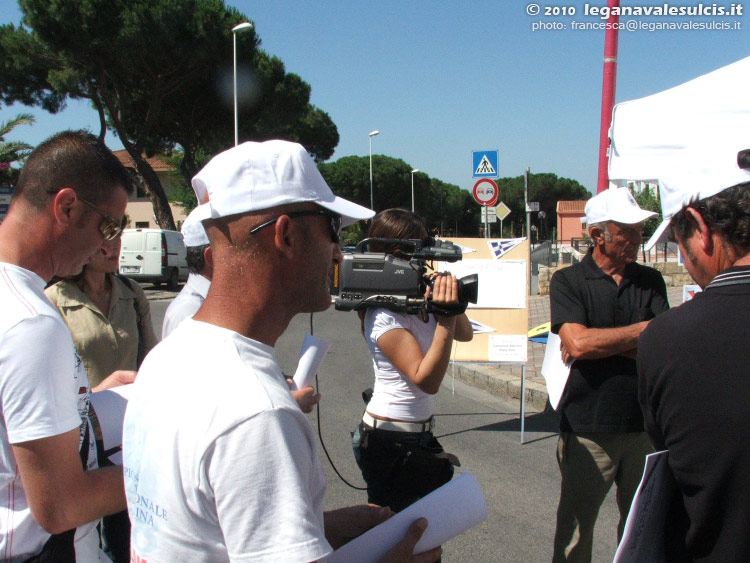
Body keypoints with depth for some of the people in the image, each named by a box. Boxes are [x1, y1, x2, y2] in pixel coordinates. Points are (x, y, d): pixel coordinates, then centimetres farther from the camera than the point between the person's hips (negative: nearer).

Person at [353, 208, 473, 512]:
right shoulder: (384, 316, -21)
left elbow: (465, 334, 5)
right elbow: (427, 380, -26)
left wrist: (450, 302, -12)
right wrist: (446, 319, -33)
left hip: (417, 434, 8)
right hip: (391, 442, -8)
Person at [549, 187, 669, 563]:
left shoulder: (650, 281, 8)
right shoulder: (568, 281, -3)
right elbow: (577, 343, -18)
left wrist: (597, 342, -14)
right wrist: (643, 330, -8)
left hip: (643, 425, 3)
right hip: (588, 429, -3)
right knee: (575, 528, 6)